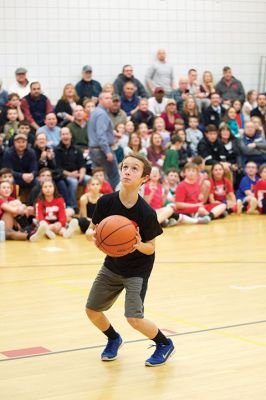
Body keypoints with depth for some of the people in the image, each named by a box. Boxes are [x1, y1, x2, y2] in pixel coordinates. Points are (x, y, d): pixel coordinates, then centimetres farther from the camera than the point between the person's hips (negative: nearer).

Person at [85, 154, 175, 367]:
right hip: (112, 265, 5)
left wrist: (139, 245, -35)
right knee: (92, 310, 11)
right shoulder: (106, 201, -17)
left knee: (134, 319, -16)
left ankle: (165, 344, 15)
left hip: (137, 269, -5)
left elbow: (151, 247, -14)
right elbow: (92, 230, -3)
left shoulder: (147, 212, -26)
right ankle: (114, 339, 43)